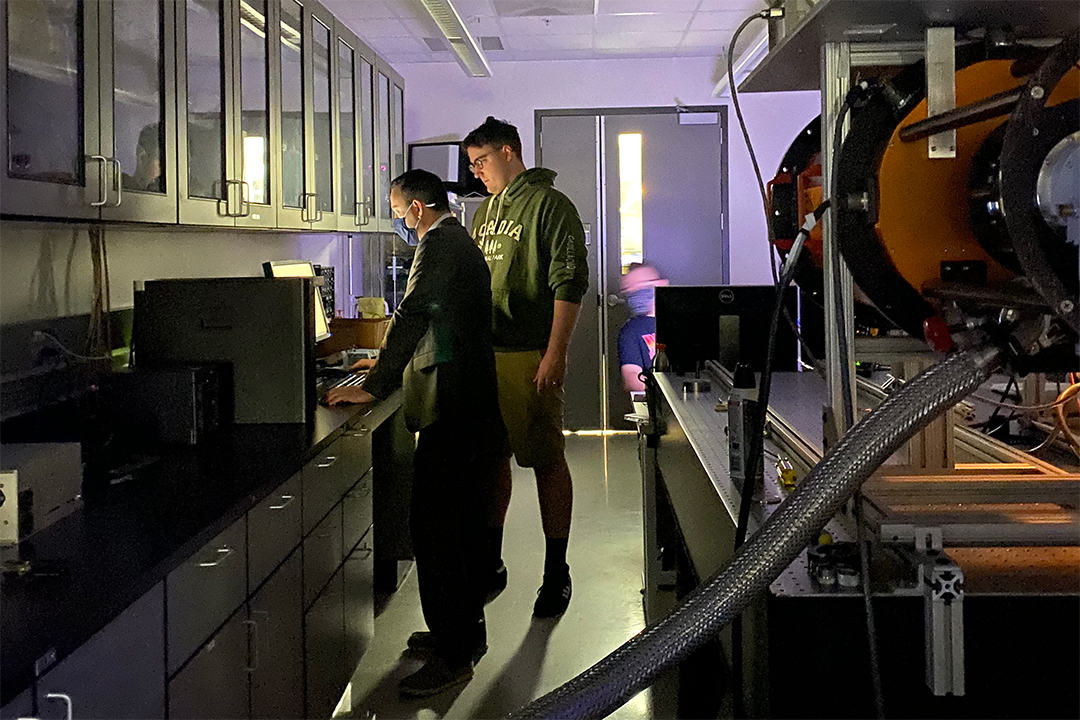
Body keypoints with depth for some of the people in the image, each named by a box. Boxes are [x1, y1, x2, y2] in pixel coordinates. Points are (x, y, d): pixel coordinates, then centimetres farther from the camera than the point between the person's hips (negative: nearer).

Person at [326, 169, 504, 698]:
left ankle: (453, 654, -7)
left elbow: (412, 316, -21)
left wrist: (374, 387, -23)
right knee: (463, 520, 17)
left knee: (433, 525, -10)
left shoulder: (439, 244, -12)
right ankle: (466, 630, 27)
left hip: (451, 408, -11)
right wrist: (394, 364, 36)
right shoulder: (461, 243, 21)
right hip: (477, 402, 11)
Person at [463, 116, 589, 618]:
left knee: (546, 462, -2)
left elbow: (569, 284, -13)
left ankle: (556, 572, 7)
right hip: (485, 352, 8)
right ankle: (491, 563, 23)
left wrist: (555, 354, -19)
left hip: (531, 356, -7)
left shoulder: (549, 205, -6)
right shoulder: (485, 211, 19)